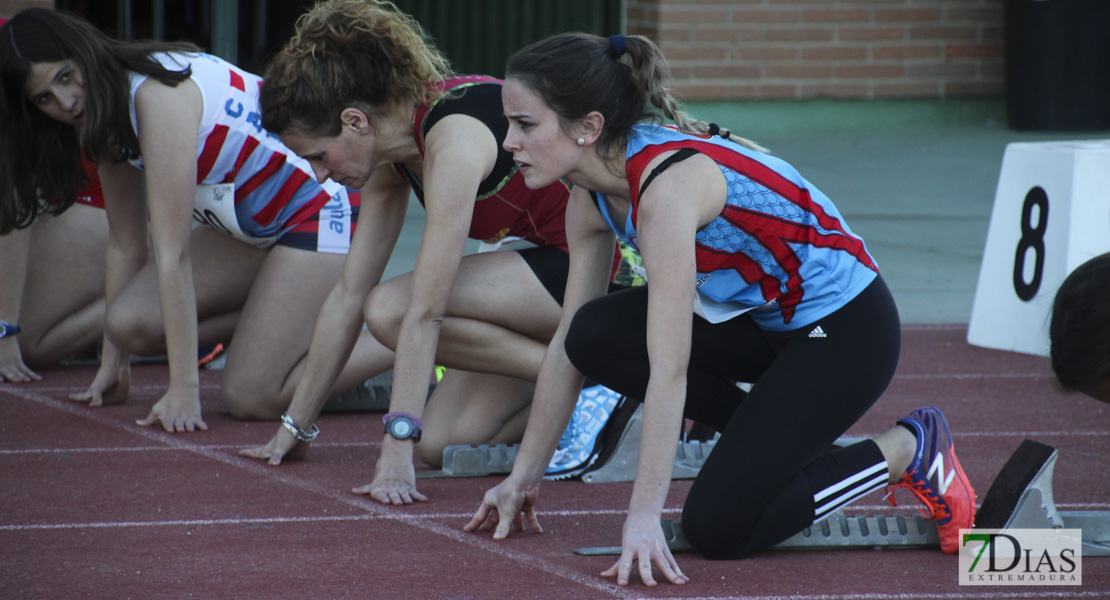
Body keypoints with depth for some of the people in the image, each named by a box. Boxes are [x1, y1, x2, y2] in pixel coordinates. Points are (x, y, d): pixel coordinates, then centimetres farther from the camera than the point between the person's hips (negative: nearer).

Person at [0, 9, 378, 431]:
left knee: (249, 398, -18)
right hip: (250, 227, 9)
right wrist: (113, 365, 11)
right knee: (132, 323, -9)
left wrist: (183, 390, -28)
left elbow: (172, 253, -28)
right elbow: (125, 244, 9)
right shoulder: (104, 114, 1)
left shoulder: (159, 95, -27)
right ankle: (286, 314, 6)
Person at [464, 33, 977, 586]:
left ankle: (908, 452, 4)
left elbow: (669, 369, -34)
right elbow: (566, 345, 6)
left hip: (846, 332, -8)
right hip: (761, 318, 8)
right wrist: (522, 477, 7)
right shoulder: (593, 198, -4)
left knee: (717, 529, -14)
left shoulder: (669, 184, -31)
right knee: (596, 337, -11)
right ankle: (770, 439, 5)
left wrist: (644, 516, -35)